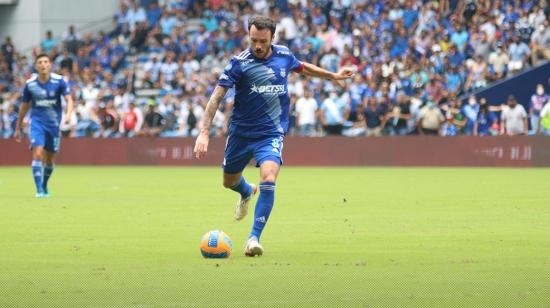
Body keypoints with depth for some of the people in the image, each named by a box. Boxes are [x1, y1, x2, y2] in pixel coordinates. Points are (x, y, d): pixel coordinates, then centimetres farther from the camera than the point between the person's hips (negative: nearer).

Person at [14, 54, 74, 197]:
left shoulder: (59, 81, -8)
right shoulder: (30, 84, -4)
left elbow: (69, 99, -13)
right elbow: (24, 106, 8)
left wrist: (68, 114, -35)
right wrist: (18, 128, 12)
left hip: (54, 123, 1)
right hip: (37, 122, -1)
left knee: (50, 159, 11)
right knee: (38, 154, -18)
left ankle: (44, 186, 35)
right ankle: (39, 190, -18)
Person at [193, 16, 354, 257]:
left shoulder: (284, 55, -3)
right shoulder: (240, 62, -14)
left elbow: (303, 67, 22)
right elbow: (216, 96, -16)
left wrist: (334, 75, 29)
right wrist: (204, 132, -24)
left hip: (271, 133, 0)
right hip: (241, 132, 0)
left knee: (268, 180, -24)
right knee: (229, 181, 18)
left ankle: (254, 238, -19)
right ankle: (247, 192, 57)